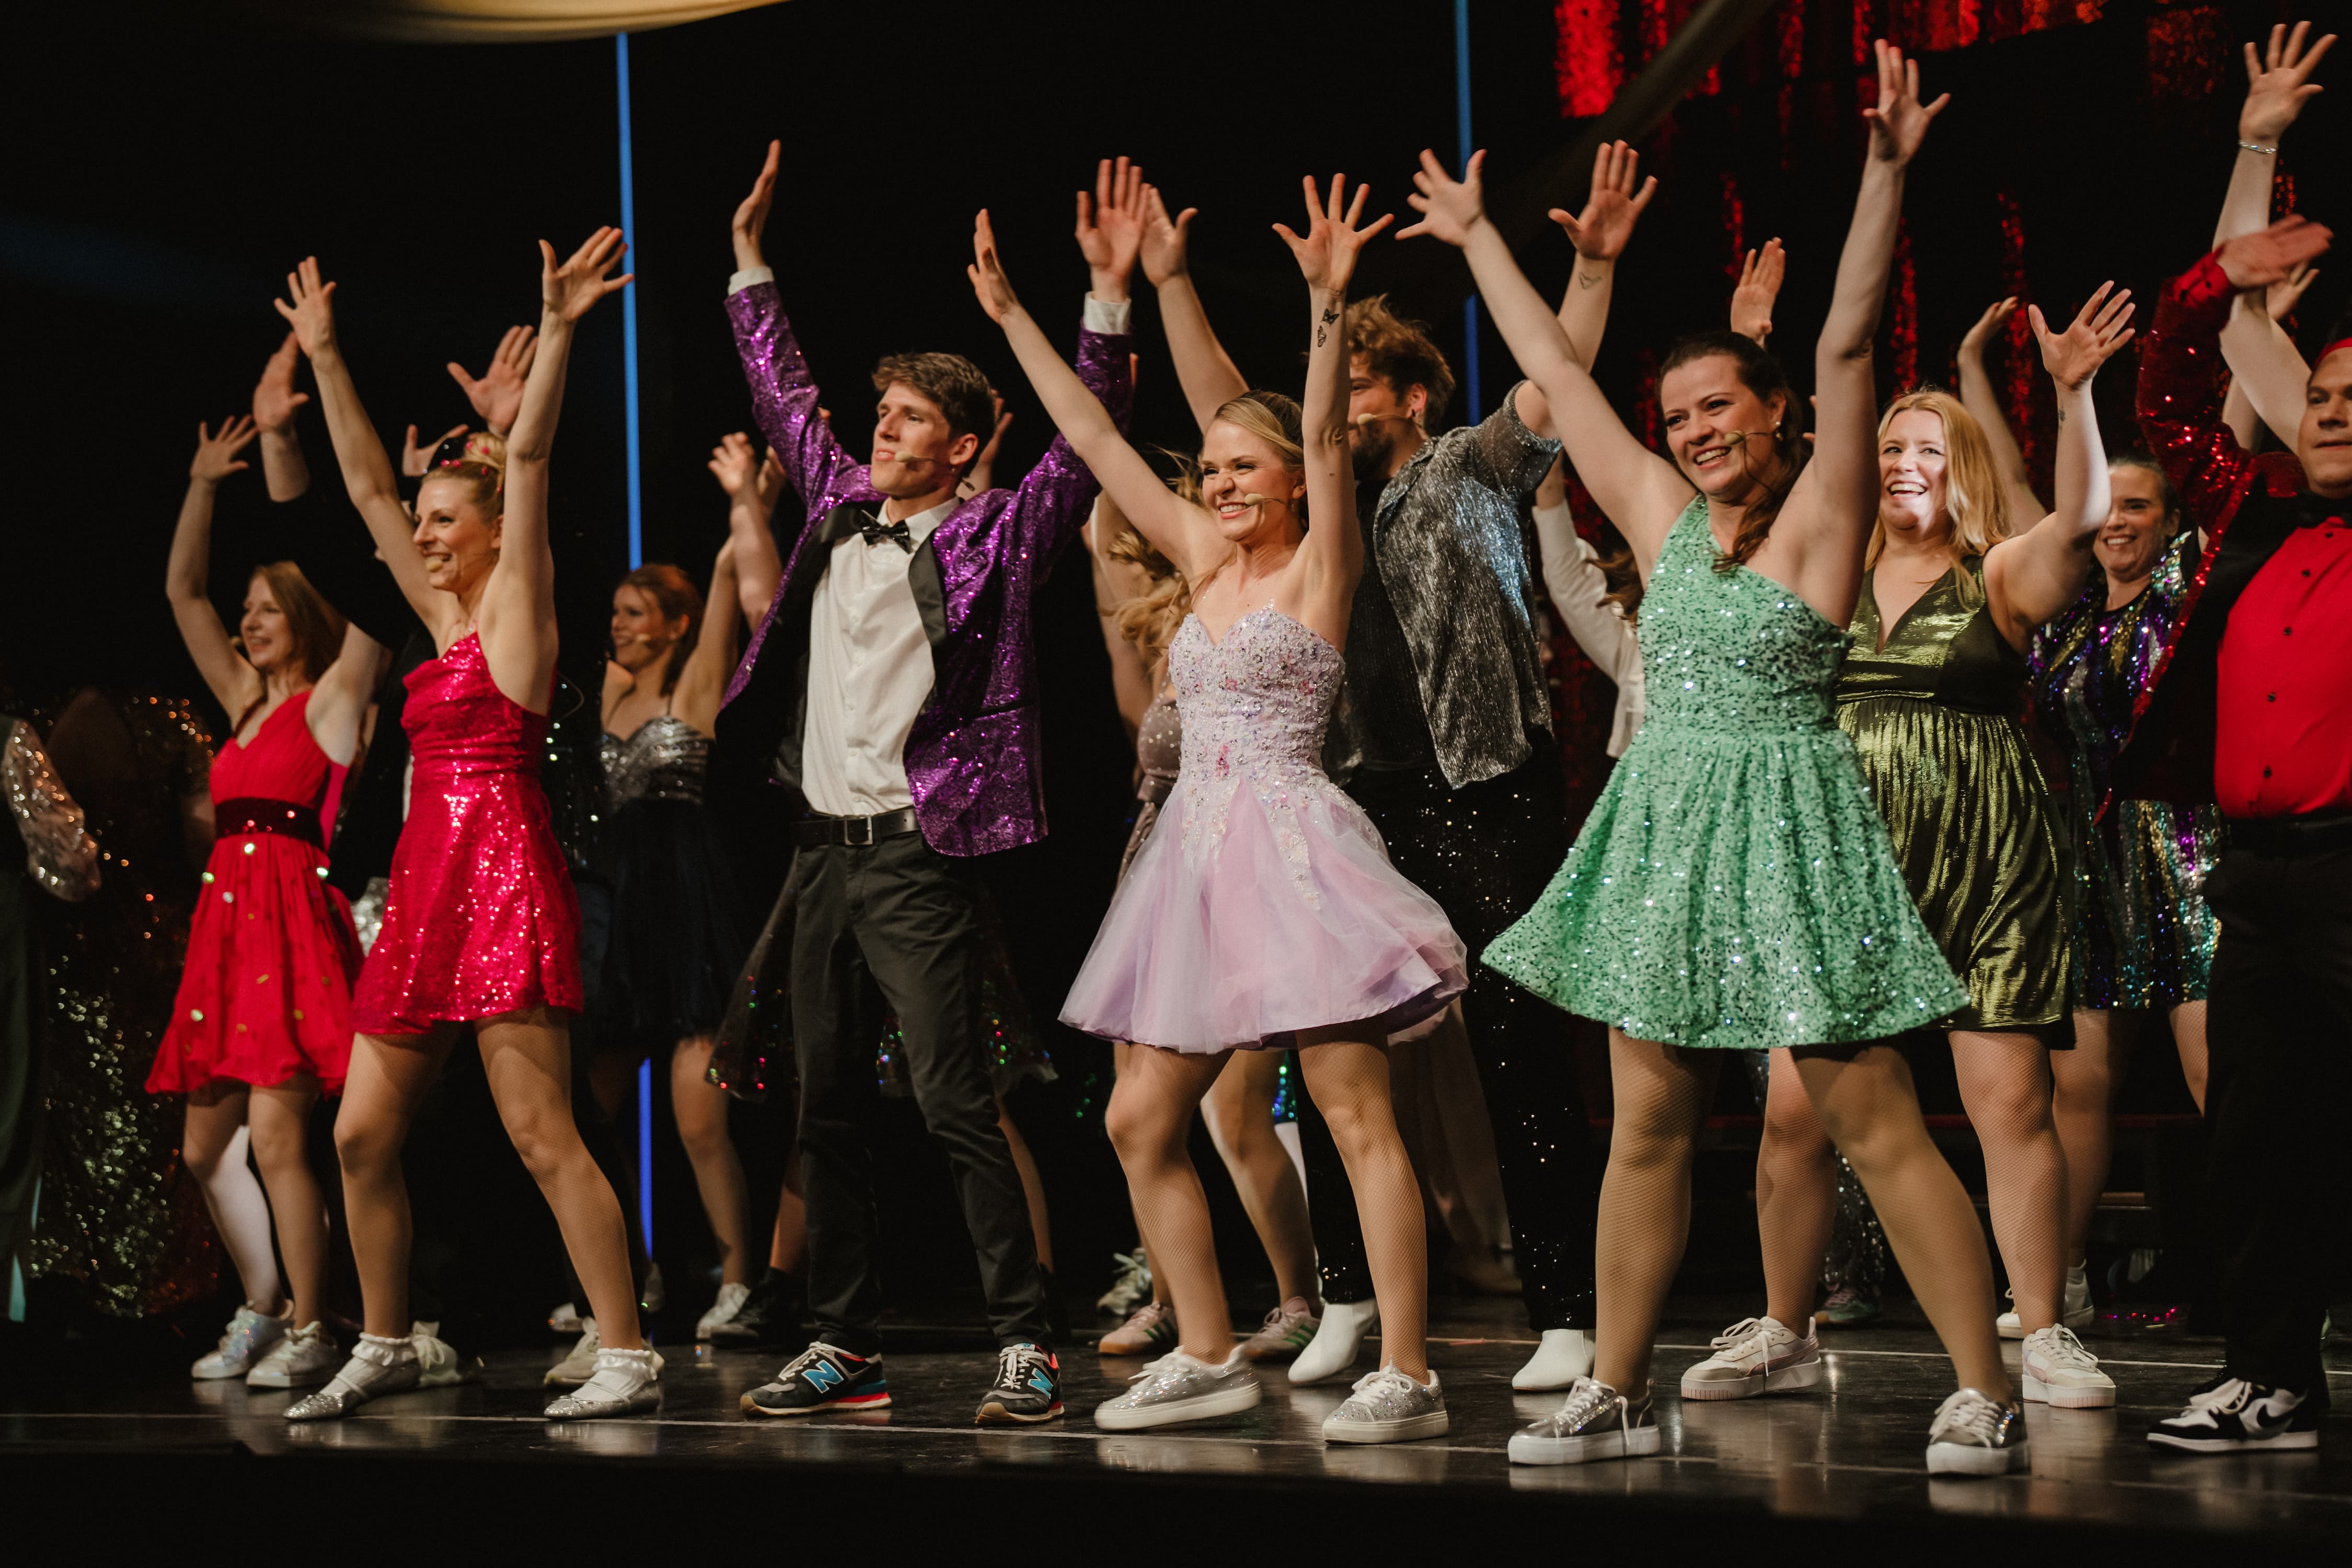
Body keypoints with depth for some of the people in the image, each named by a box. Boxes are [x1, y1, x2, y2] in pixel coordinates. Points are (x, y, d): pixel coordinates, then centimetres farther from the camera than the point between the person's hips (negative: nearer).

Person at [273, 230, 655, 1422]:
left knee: (541, 1135, -12)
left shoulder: (515, 605, 0)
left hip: (505, 880, -9)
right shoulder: (443, 616, 18)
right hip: (426, 887, 9)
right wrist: (324, 360, 24)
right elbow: (368, 487, 23)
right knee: (361, 1135, 9)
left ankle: (628, 1358, -11)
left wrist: (555, 334, -20)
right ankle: (384, 1347, 22)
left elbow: (529, 460, -11)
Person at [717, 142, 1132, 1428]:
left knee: (953, 1101, -12)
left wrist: (1108, 304, -18)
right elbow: (786, 398, 27)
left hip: (918, 851, -7)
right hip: (823, 848, 7)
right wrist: (749, 266, 29)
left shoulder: (990, 536, -1)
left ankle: (1025, 1346, -10)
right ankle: (844, 1347, 15)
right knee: (827, 1107, 9)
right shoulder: (839, 509, 15)